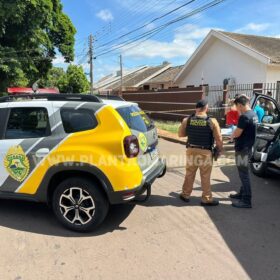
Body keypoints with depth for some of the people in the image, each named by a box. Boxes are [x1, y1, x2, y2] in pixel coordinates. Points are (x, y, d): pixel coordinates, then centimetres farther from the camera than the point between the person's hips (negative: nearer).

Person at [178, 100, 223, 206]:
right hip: (205, 152, -3)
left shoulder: (187, 120, -2)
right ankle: (207, 199, 19)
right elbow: (219, 139, -10)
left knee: (189, 174, 17)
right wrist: (219, 150, 5)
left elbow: (180, 134, 6)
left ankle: (185, 195, 29)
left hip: (191, 150, 3)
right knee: (205, 177, 8)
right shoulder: (212, 121, -10)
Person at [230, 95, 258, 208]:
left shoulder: (244, 116, -22)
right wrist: (235, 133, 4)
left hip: (242, 148, -10)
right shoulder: (254, 114, 10)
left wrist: (232, 135, 2)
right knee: (244, 173, 20)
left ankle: (246, 201, 5)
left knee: (244, 174, -3)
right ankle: (242, 193, 33)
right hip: (248, 147, 10)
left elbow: (237, 133, -18)